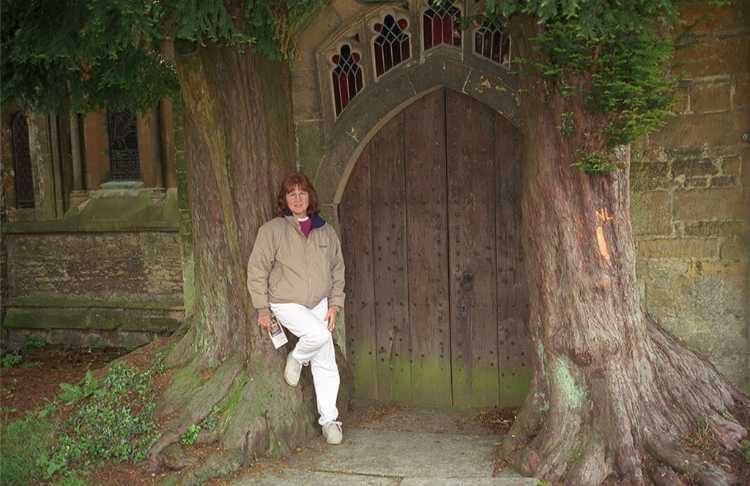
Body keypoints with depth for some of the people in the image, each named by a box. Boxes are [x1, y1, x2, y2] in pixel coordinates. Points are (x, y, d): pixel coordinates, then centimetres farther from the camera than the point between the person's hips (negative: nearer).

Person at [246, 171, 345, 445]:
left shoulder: (326, 232, 7)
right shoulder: (272, 230, -4)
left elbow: (337, 271, 12)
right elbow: (257, 270, -4)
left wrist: (334, 304, 3)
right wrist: (262, 308, -7)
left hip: (319, 304, 4)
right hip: (287, 303, -4)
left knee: (326, 364, 2)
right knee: (319, 334, -30)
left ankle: (329, 420, 16)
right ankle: (296, 359, 4)